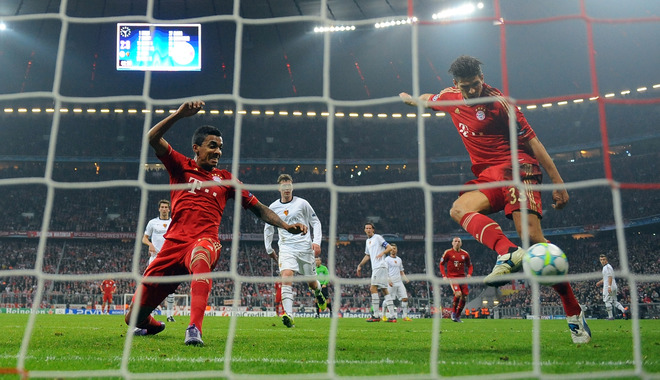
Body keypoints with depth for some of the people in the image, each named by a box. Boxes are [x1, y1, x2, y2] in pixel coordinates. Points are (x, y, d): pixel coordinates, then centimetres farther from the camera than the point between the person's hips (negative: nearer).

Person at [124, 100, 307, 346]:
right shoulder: (181, 166, 14)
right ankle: (150, 325, 41)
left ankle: (195, 330, -50)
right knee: (134, 317, 3)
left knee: (200, 255, -44)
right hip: (174, 243, 1)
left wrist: (286, 226, 4)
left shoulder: (225, 179, 18)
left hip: (206, 242, -1)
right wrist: (179, 114, -9)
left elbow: (258, 208, 17)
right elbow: (152, 139, 1)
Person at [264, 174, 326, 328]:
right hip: (286, 248, 1)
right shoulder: (273, 207, 6)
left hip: (305, 247, 0)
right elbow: (268, 228, 19)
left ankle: (318, 293, 47)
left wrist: (316, 241, -5)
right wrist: (269, 249, 19)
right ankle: (288, 316, -29)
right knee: (286, 278, -23)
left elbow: (315, 222, 6)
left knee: (311, 282, 9)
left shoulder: (302, 203, 0)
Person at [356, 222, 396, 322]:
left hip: (380, 266, -9)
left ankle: (376, 315, -12)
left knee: (373, 289, -13)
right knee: (384, 291, 4)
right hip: (375, 268, 9)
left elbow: (390, 247, -7)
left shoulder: (377, 237, -2)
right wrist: (360, 265, 29)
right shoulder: (368, 241, 23)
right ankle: (392, 316, 3)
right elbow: (367, 255, 33)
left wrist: (382, 253, -22)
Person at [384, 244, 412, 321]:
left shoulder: (399, 259, 19)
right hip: (391, 283, -6)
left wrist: (406, 279, 8)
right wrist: (388, 280, -19)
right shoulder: (387, 259, 0)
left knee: (405, 298, -2)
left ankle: (405, 316, 3)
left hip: (399, 282, 6)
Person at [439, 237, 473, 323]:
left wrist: (469, 274, 1)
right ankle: (453, 313, -4)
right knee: (458, 294, -24)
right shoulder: (448, 252, -1)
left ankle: (458, 316, 17)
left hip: (462, 277, 4)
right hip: (452, 276, -4)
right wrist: (444, 275, -5)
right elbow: (441, 264, 5)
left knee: (464, 297, 0)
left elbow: (470, 265, 19)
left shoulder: (465, 254, 8)